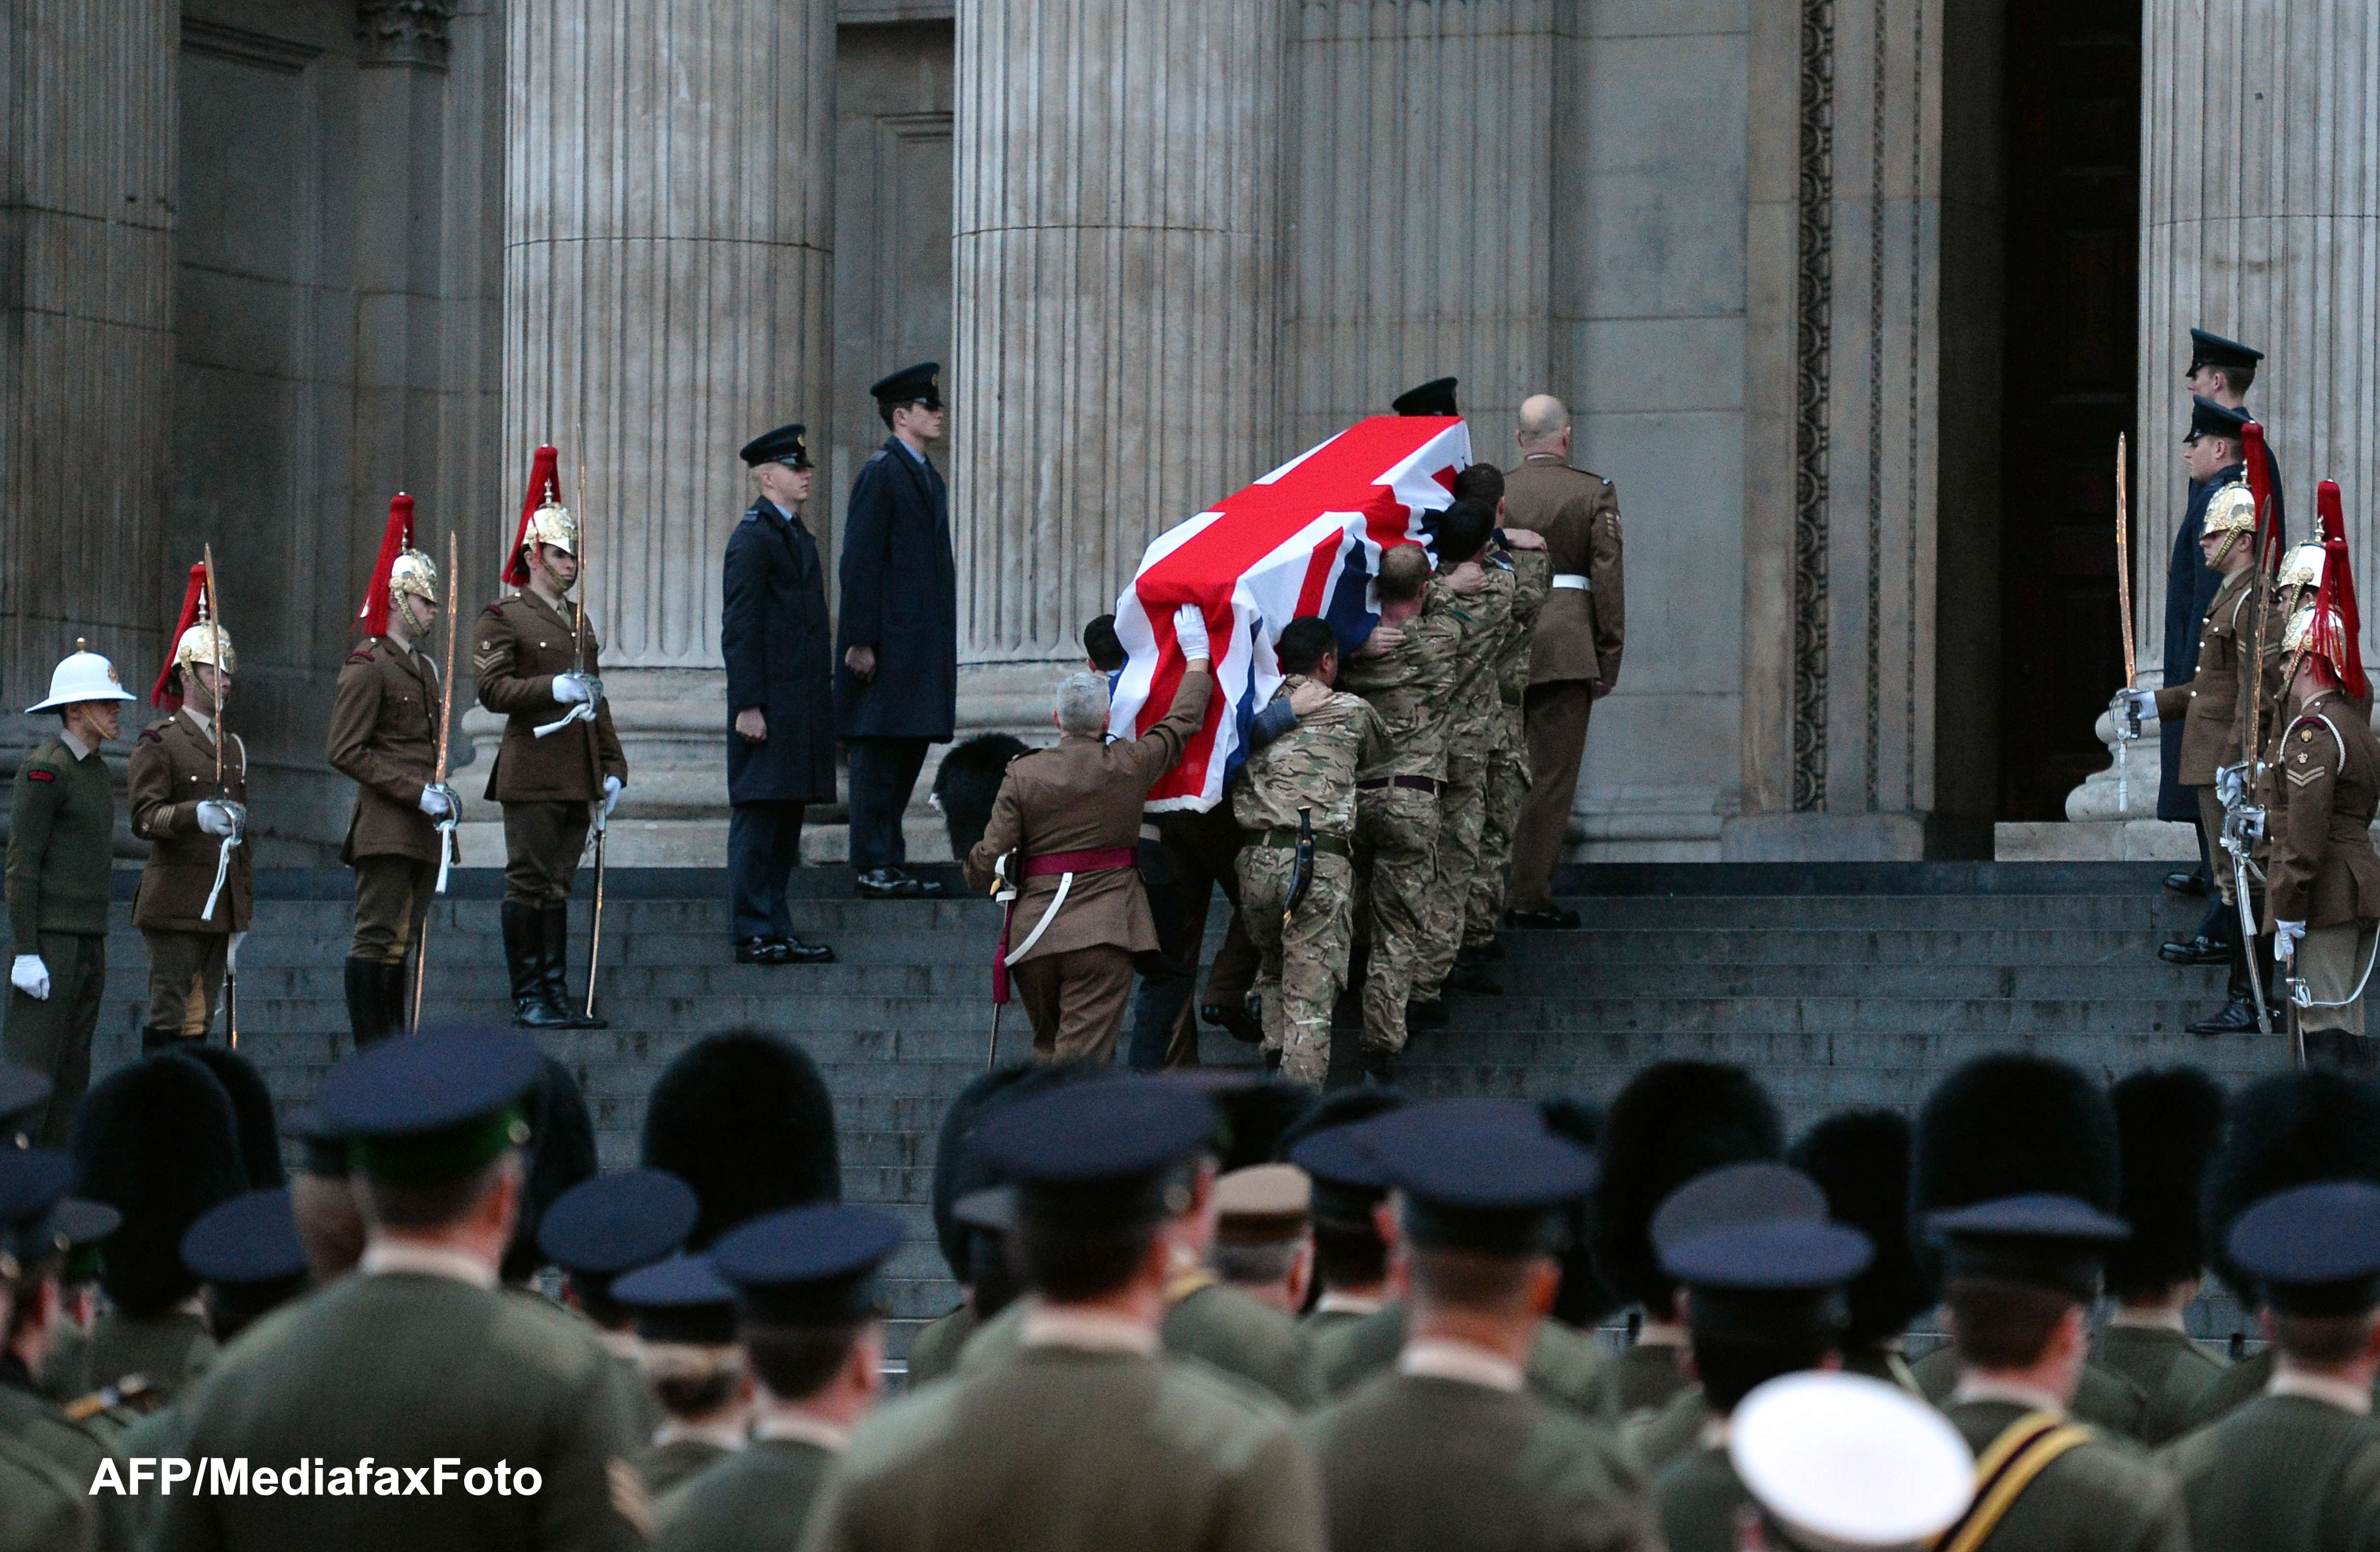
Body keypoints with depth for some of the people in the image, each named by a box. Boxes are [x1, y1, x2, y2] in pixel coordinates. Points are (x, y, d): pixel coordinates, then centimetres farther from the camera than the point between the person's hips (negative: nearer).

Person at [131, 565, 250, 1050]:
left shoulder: (234, 749, 20)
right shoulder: (158, 744, -2)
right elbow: (144, 818, -13)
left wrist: (244, 912, 20)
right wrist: (195, 815, -32)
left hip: (221, 908, 7)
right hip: (175, 903, -7)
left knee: (201, 1020, 6)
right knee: (169, 1015, -9)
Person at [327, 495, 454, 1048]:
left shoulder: (423, 667, 18)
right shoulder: (367, 667, -9)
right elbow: (347, 753, -14)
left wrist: (442, 792, 10)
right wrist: (418, 794, -17)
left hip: (423, 833, 9)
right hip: (386, 831, -9)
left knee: (402, 941, 10)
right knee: (376, 940, -8)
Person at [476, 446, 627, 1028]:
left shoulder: (578, 620, 20)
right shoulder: (502, 618, -3)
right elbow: (493, 688, -13)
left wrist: (612, 767, 17)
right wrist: (555, 688, -23)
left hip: (576, 777, 7)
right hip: (532, 776, -7)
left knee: (559, 886, 8)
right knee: (529, 884, -4)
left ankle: (557, 995, 10)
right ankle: (528, 998, -1)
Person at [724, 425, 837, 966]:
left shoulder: (796, 535, 19)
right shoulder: (753, 538, -11)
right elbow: (740, 627, -15)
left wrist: (821, 697, 20)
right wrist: (748, 707, -19)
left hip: (802, 707, 9)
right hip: (769, 707, -9)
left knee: (787, 817, 10)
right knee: (758, 816, -7)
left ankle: (777, 933, 14)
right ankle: (754, 935, -6)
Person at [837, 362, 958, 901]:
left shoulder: (929, 478, 19)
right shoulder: (881, 473, -10)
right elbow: (859, 562, -14)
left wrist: (945, 647, 18)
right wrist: (860, 642, -18)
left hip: (923, 646, 9)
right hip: (887, 644, -9)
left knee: (909, 754, 10)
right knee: (879, 754, -6)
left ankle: (889, 865, 14)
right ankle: (872, 868, -5)